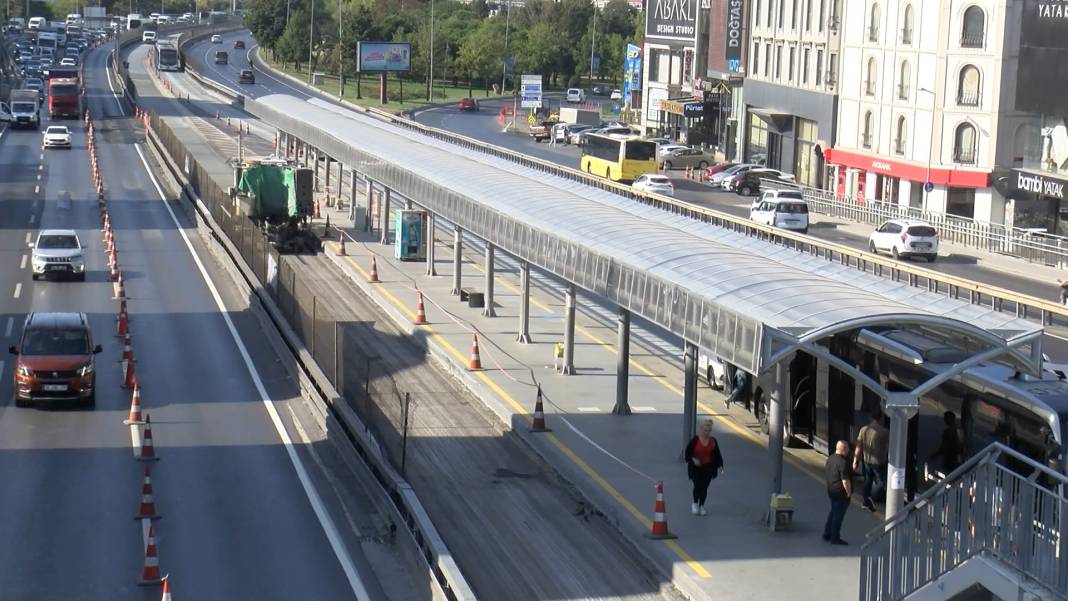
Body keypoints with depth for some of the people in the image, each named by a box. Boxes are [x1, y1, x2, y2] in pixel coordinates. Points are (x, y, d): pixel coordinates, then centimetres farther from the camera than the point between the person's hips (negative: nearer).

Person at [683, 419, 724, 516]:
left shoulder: (713, 441, 2)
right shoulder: (695, 440, -9)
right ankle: (695, 504, 17)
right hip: (696, 467, -3)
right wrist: (693, 459, -20)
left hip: (708, 468, 3)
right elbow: (688, 452, -4)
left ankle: (701, 506, 19)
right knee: (697, 486, -9)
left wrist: (719, 466, 0)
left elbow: (717, 454, 8)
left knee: (704, 488, 4)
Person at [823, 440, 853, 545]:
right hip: (841, 493, -9)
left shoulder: (830, 458, 3)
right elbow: (845, 481, -26)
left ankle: (827, 534, 29)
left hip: (831, 490, 9)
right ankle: (835, 538, 8)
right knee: (838, 515, 1)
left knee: (833, 512, 22)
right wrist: (849, 493, -14)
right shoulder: (843, 462, -25)